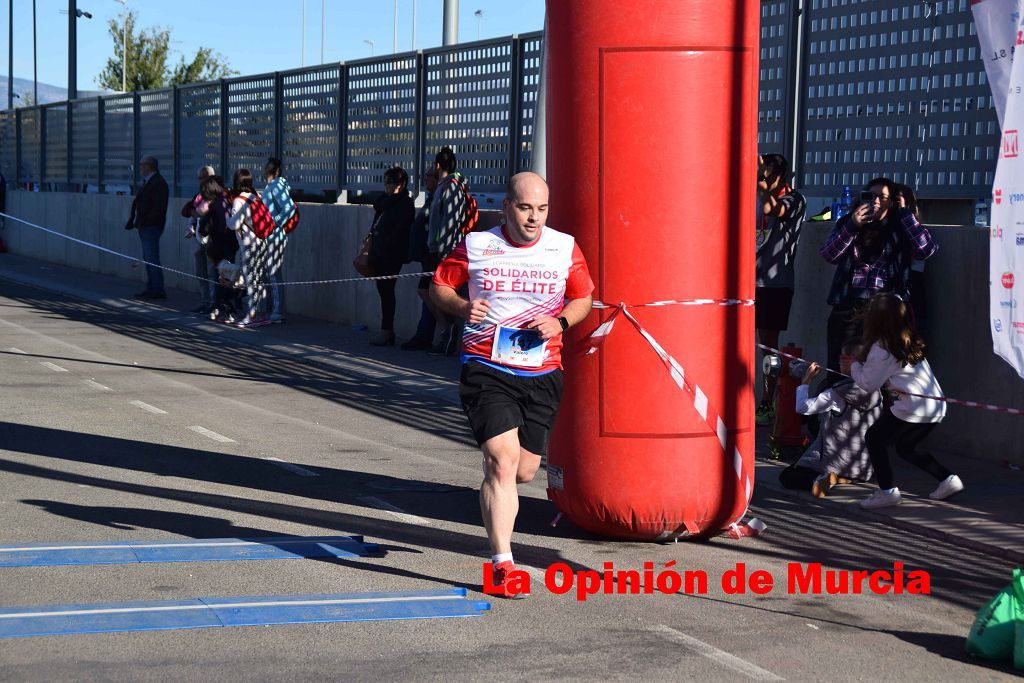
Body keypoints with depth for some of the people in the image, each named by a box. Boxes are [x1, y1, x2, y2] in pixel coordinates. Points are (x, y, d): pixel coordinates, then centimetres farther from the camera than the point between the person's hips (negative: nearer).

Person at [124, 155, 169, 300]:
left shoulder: (158, 183, -13)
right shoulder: (147, 182, 19)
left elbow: (158, 208, -21)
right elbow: (138, 204, 22)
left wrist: (144, 221, -21)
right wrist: (132, 221, 13)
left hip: (151, 227, -10)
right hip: (145, 227, 10)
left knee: (152, 259, -11)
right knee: (149, 259, 12)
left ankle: (158, 290, -9)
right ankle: (152, 288, 16)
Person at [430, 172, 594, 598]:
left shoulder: (565, 248, 3)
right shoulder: (476, 246, -1)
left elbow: (583, 298, 14)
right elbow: (439, 285, 10)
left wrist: (560, 322, -6)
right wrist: (462, 308, -11)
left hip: (542, 374, 3)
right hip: (486, 368, -3)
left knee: (524, 469, 9)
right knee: (503, 459, -17)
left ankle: (494, 496, 48)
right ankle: (502, 564, -13)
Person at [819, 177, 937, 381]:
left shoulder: (900, 228, 11)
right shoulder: (847, 223, 17)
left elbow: (926, 249, -5)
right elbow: (828, 255, 4)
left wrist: (904, 212, 0)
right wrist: (852, 226, -7)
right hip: (848, 305, 2)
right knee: (838, 369, -4)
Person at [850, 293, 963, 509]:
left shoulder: (881, 349, -12)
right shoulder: (910, 341, 13)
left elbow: (869, 384, -4)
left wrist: (855, 366, 12)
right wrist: (865, 364, 14)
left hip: (912, 406, -9)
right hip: (936, 406, 9)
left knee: (874, 439, 2)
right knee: (905, 447, 25)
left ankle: (888, 491, -1)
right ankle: (948, 479, 21)